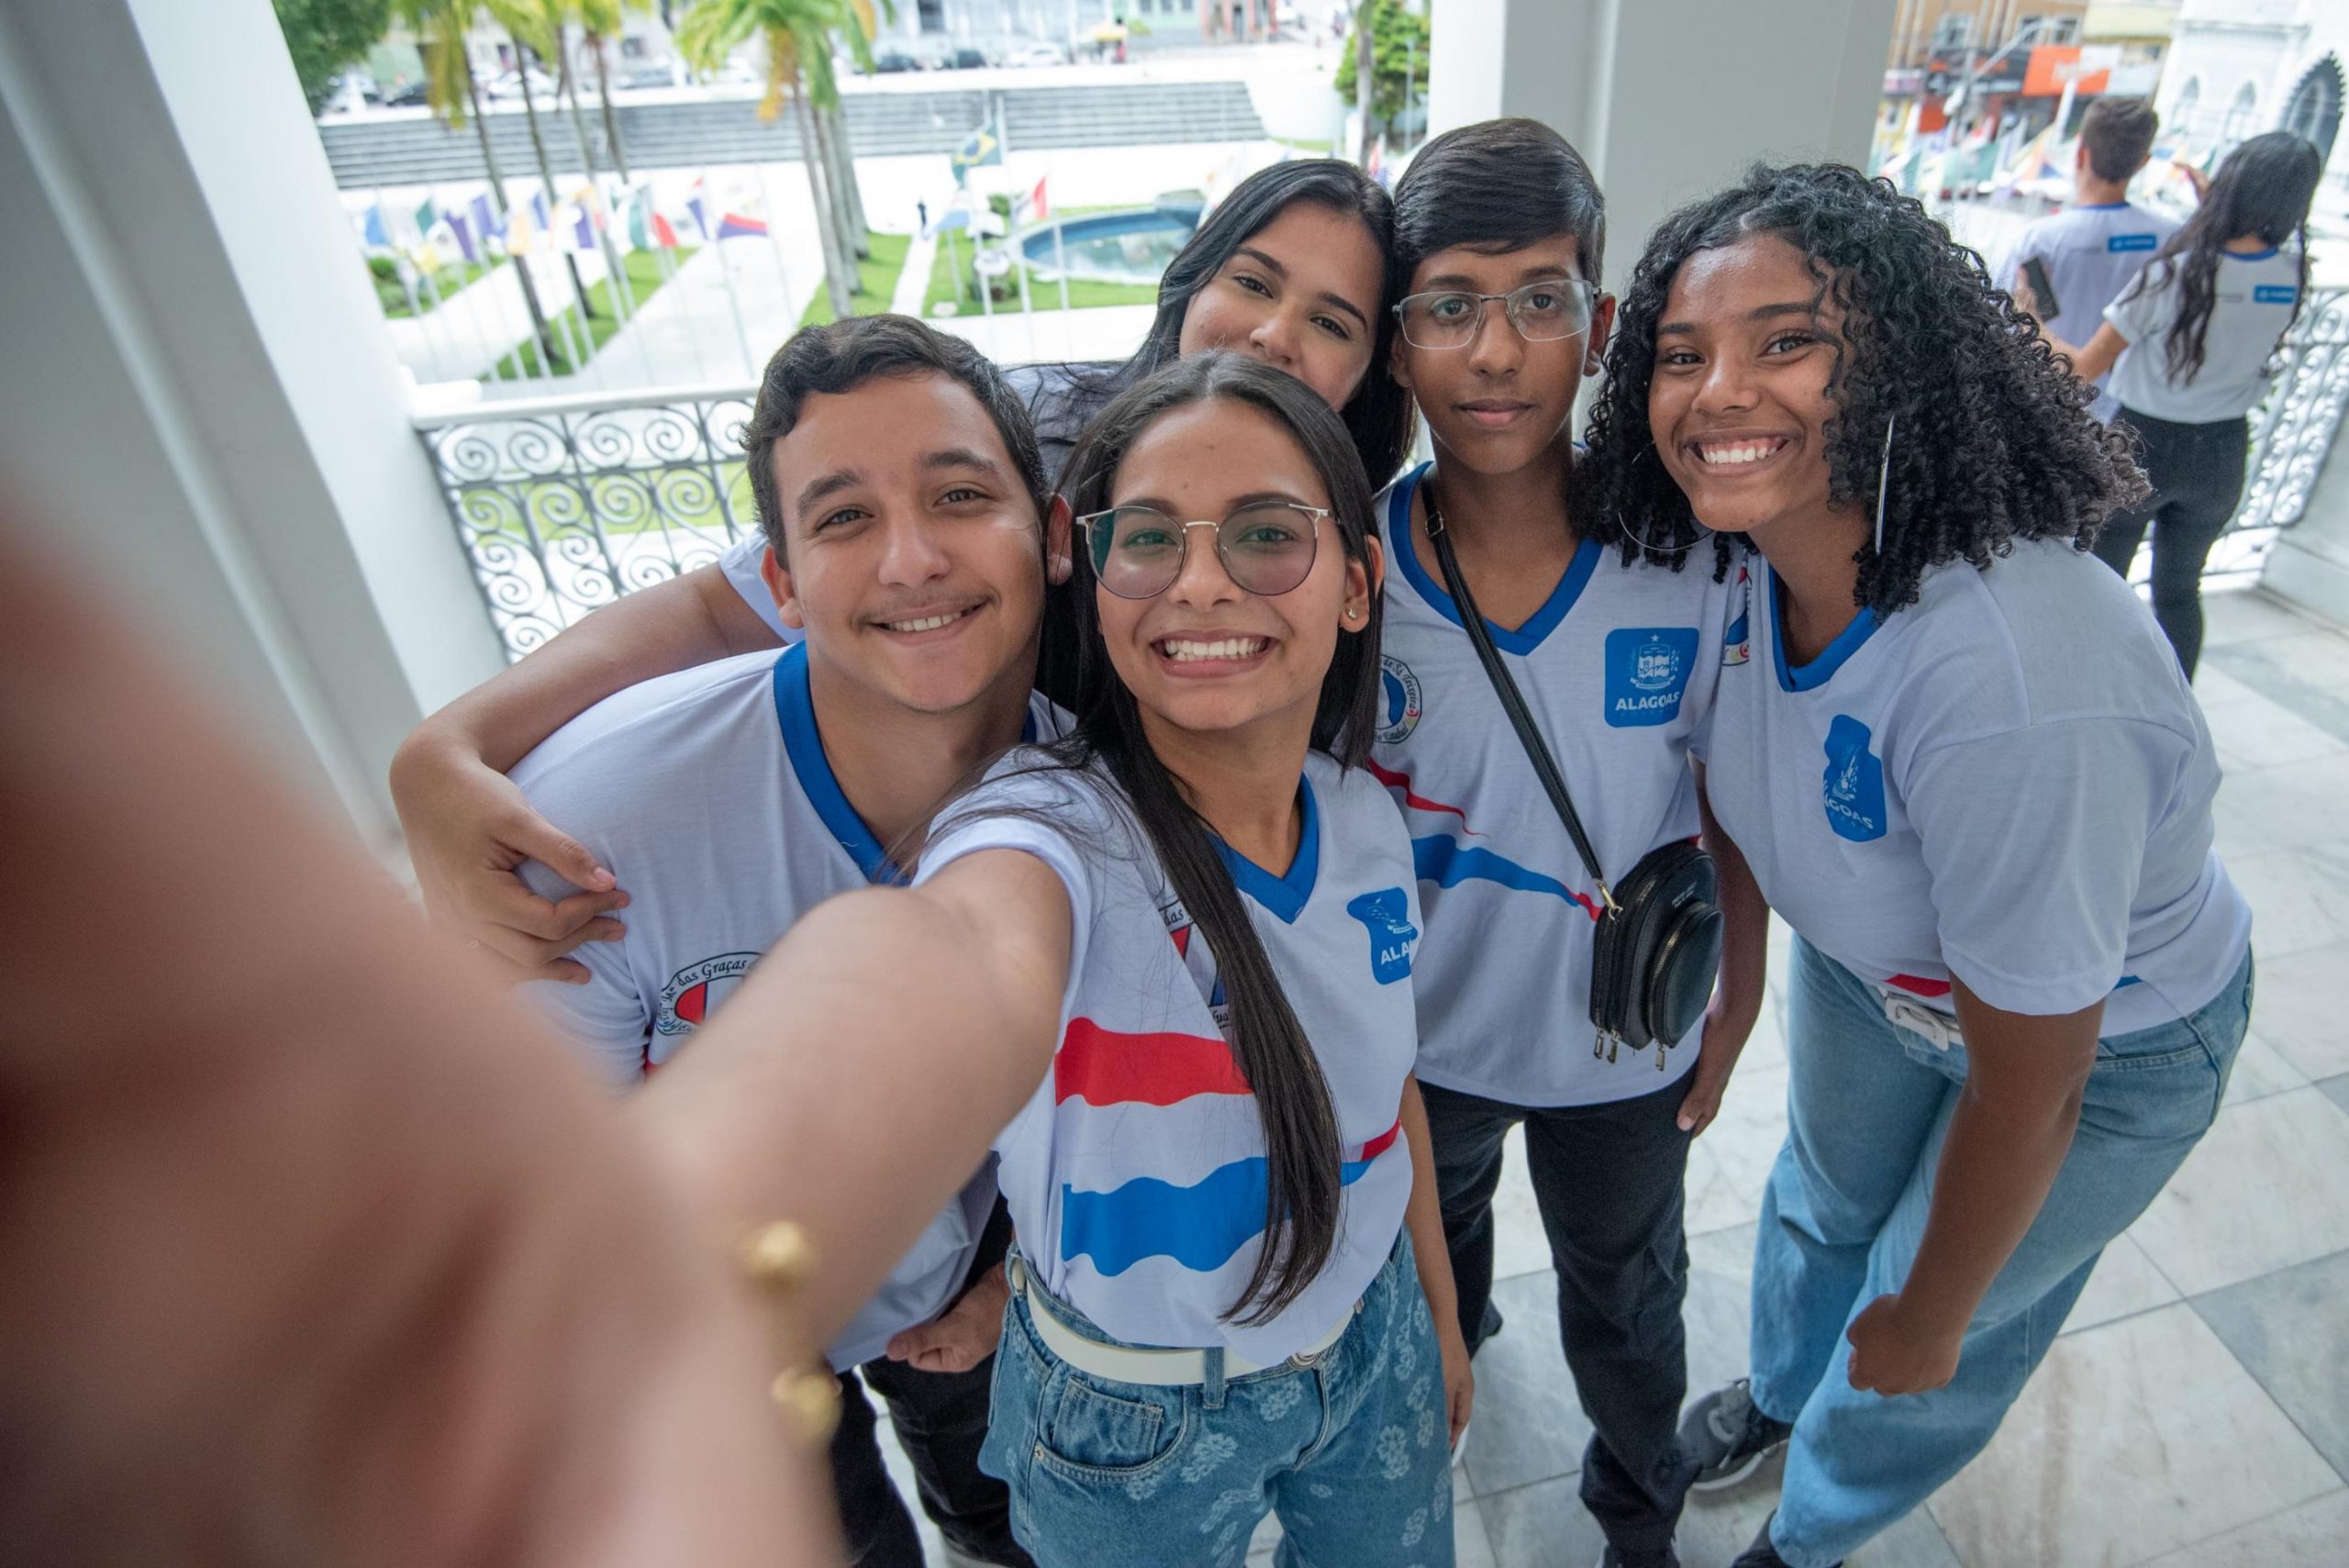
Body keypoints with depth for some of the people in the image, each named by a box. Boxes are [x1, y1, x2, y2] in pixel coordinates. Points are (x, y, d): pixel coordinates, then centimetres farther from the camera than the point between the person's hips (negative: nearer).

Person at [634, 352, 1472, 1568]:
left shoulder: (1366, 820, -12)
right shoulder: (1058, 831, -31)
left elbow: (1386, 1079, 3)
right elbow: (963, 960, -56)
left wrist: (1442, 1309, 14)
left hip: (1374, 1342, 5)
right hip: (1136, 1417, -4)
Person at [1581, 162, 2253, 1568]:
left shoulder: (2022, 686, -43)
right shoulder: (1750, 558, -22)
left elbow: (2024, 1094, -28)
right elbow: (1744, 786, -1)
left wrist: (1929, 1320, -12)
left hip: (2110, 1040, -5)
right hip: (1874, 969, 6)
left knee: (1943, 1345, 20)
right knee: (1823, 1204, 30)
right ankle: (1782, 1392, 64)